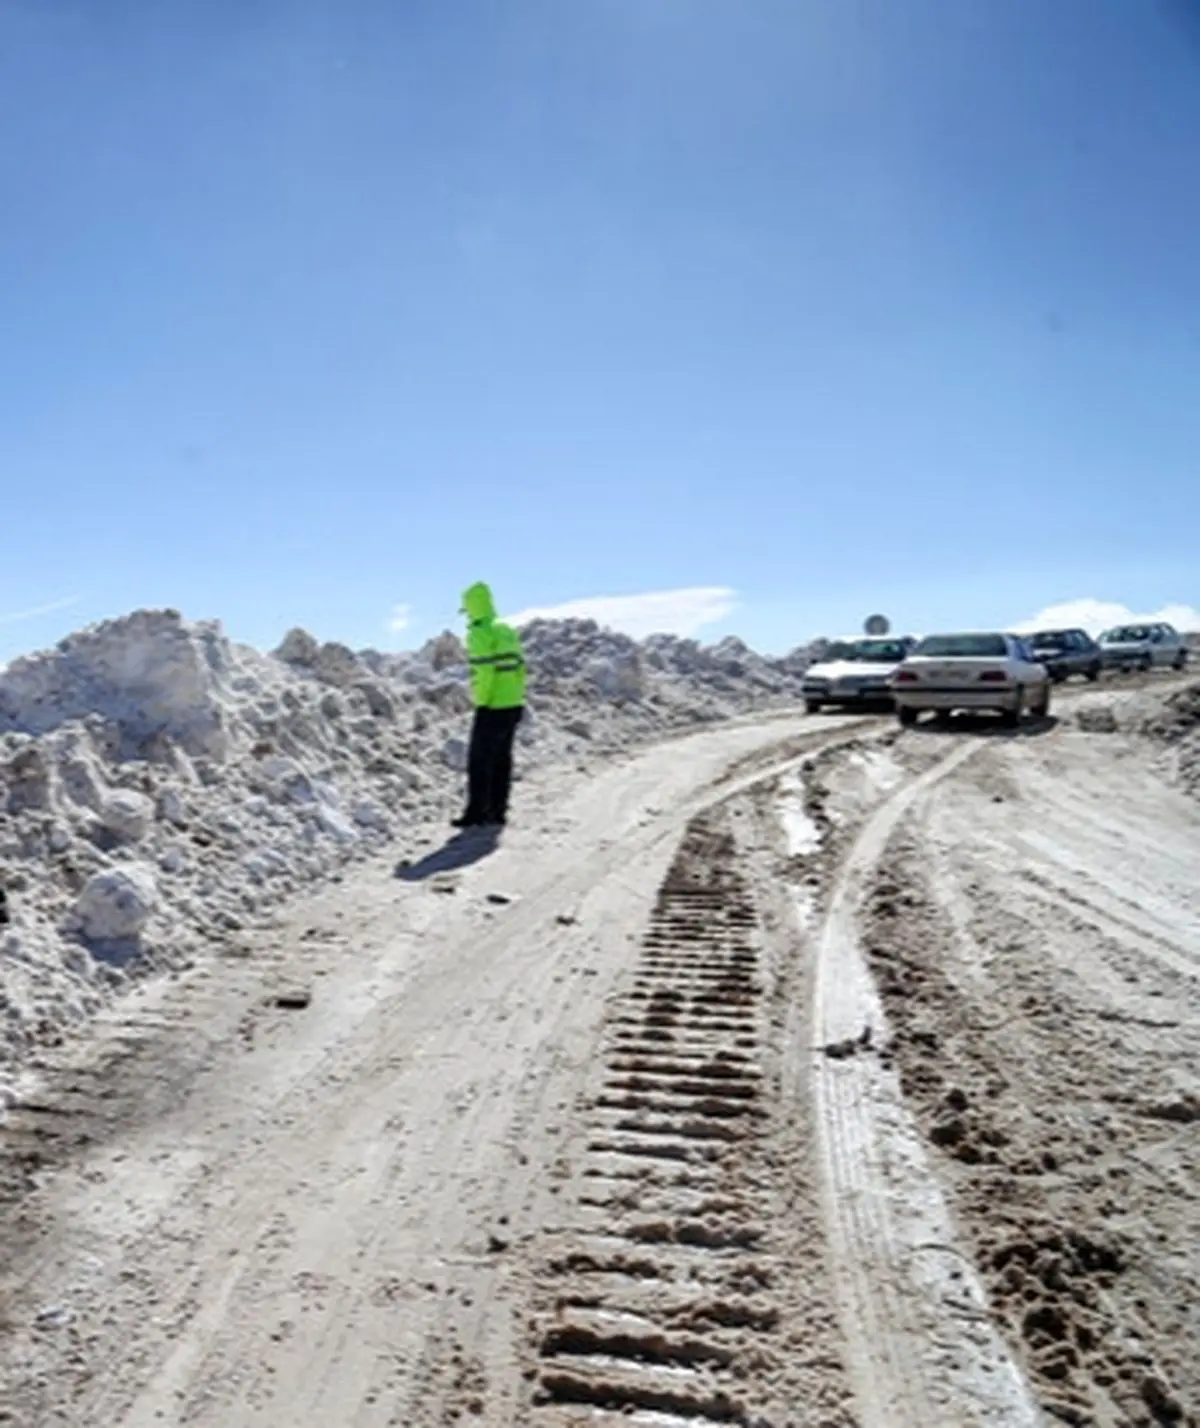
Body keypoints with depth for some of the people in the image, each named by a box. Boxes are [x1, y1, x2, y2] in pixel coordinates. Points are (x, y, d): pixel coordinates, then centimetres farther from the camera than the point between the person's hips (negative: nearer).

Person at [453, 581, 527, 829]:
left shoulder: (479, 634, -13)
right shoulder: (507, 631, 13)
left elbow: (485, 672, -21)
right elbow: (519, 667, 13)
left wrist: (481, 703, -15)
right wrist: (517, 699, 17)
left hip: (492, 708, -8)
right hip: (514, 705, 8)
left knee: (479, 760, 0)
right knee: (501, 760, 12)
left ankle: (476, 813, 3)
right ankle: (497, 813, 17)